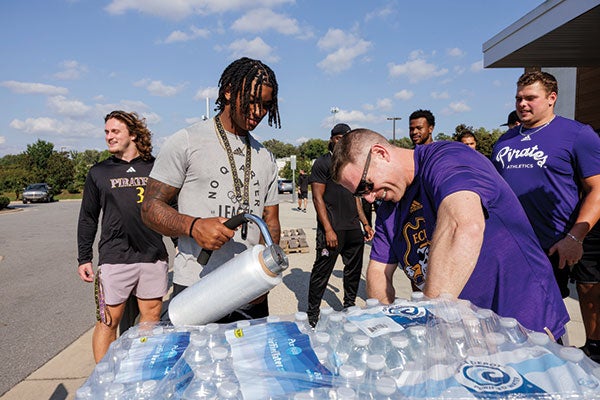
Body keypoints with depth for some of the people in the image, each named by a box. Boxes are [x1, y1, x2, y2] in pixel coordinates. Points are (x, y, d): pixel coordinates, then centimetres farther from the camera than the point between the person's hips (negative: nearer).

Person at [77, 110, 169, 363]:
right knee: (108, 321, 3)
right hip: (114, 258, -1)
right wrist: (84, 259, 6)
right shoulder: (99, 173, 8)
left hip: (154, 256, 1)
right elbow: (88, 218, 11)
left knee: (151, 317, 10)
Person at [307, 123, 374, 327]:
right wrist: (328, 229, -17)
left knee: (354, 271, 15)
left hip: (353, 228, 7)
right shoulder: (322, 163, -3)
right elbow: (318, 198, -10)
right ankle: (312, 314, 11)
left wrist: (365, 223, 16)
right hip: (332, 229, -7)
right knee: (321, 272, -2)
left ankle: (349, 307, 32)